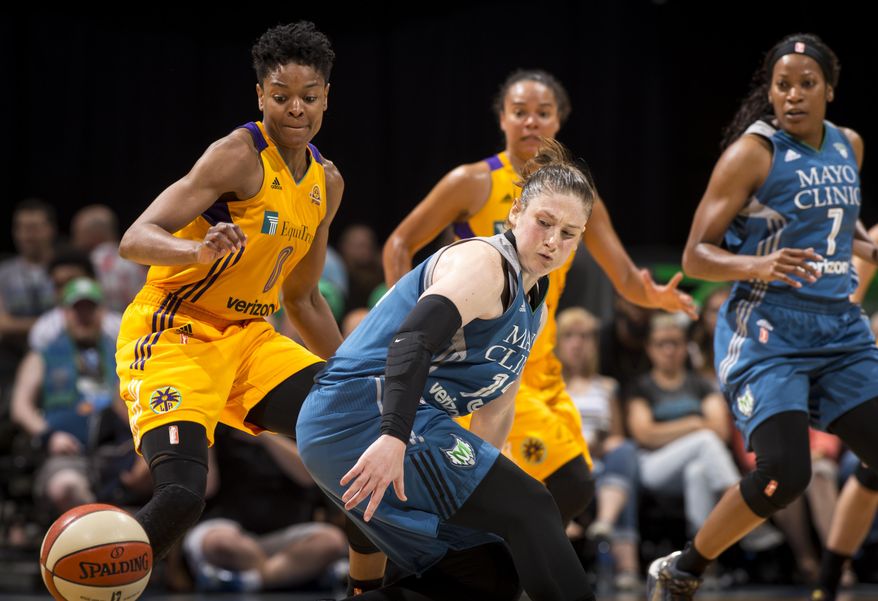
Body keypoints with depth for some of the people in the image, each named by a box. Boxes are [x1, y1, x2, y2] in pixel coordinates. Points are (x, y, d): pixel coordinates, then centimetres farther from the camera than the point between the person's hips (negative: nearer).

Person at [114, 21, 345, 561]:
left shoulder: (327, 183, 10)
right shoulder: (240, 156, -15)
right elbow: (135, 240, -23)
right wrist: (201, 251, -43)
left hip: (249, 336, 8)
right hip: (172, 335, -8)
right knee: (182, 495, -27)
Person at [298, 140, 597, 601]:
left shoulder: (534, 306, 19)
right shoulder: (483, 263, -13)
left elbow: (496, 406, 28)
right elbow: (413, 339, -29)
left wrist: (480, 483, 28)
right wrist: (395, 439, -41)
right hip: (369, 413, -10)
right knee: (530, 510, -14)